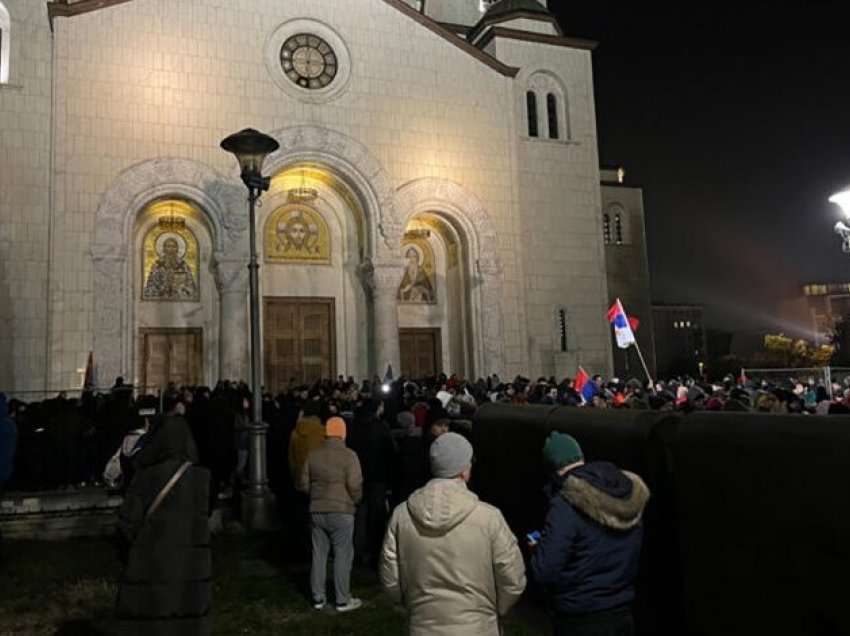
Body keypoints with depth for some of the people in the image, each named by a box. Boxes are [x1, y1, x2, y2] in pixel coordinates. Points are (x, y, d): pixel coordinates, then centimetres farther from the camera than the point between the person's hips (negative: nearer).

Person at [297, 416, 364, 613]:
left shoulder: (313, 454, 2)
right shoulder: (349, 455, -12)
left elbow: (302, 484, 6)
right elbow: (355, 486, -15)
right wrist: (356, 501, 4)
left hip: (317, 511, 4)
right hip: (341, 512, -4)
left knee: (319, 554, 14)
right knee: (343, 555, 6)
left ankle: (318, 598, 22)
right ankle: (343, 600, 12)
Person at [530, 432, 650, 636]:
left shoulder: (567, 504, -23)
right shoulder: (630, 493, -2)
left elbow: (544, 572, -22)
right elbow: (632, 558, 10)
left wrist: (537, 549, -2)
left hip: (580, 620, -6)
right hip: (622, 614, 6)